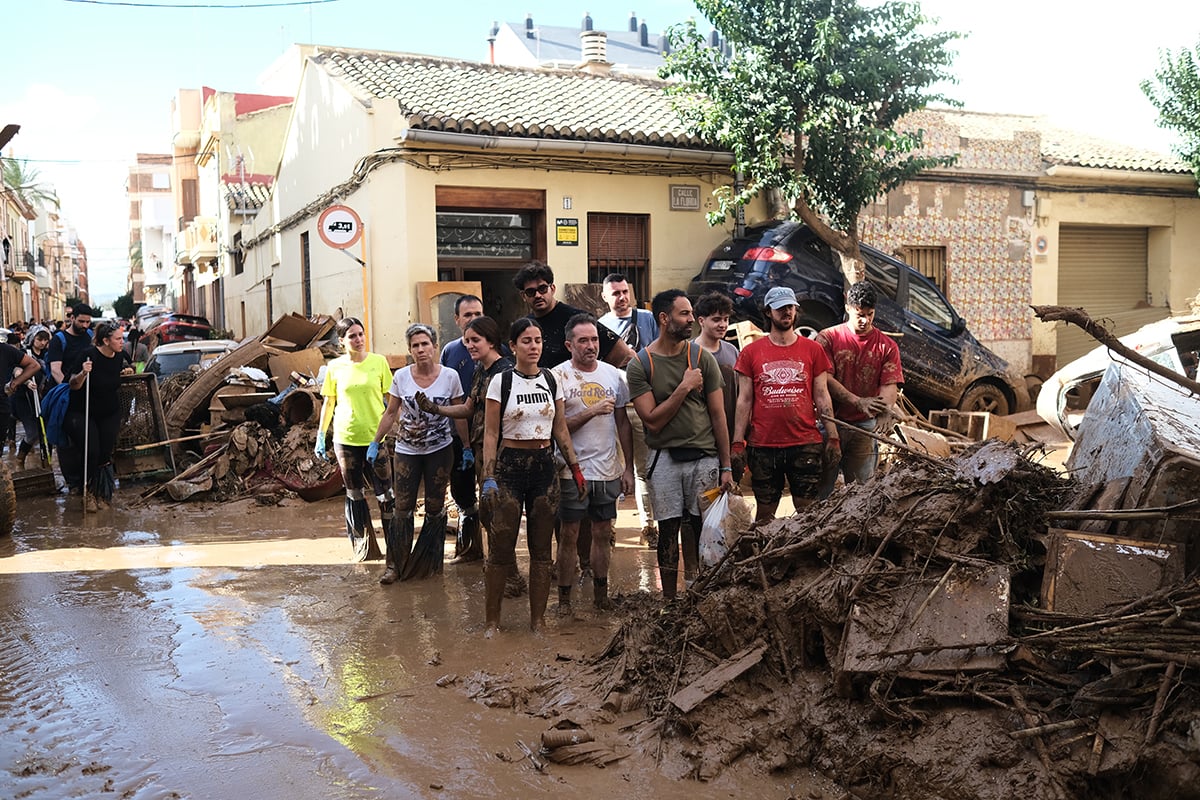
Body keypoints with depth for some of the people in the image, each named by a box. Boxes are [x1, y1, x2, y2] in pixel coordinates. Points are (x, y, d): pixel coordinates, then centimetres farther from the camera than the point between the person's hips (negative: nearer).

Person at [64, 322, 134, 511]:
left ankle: (102, 495, 15)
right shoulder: (89, 355, -19)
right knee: (92, 451, -17)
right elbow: (74, 385, -19)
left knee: (106, 453, 0)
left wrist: (125, 372, 2)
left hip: (110, 413, 5)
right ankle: (89, 492, 3)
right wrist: (83, 373, -36)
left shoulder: (118, 357, -1)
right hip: (83, 413, -5)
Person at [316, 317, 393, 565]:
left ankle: (395, 547, 10)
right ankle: (363, 547, 21)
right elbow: (328, 404, 11)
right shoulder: (335, 367, 2)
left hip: (376, 437, -1)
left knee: (386, 494, -1)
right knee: (354, 495, 9)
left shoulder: (379, 362, 0)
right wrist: (320, 436, 10)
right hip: (346, 439, 1)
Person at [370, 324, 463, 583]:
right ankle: (396, 564, 11)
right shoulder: (401, 377, -5)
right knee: (402, 509, 0)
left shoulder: (450, 376, -7)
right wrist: (375, 443, 4)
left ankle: (430, 562, 22)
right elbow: (391, 413, 6)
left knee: (435, 508, 8)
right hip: (407, 451, 1)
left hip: (440, 451, 0)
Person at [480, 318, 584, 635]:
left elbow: (560, 429, 12)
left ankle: (537, 621, 17)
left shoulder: (551, 380, 8)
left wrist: (576, 468, 6)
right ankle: (492, 622, 10)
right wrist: (488, 478, -11)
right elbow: (491, 434, -4)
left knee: (542, 550, 7)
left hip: (544, 466, 4)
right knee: (500, 550, -3)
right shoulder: (501, 382, -2)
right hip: (509, 466, -3)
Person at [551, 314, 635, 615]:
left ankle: (601, 592, 23)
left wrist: (628, 467, 7)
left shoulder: (614, 375, 6)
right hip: (573, 470, -4)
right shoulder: (558, 376, -7)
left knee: (603, 533, 11)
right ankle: (564, 597, 13)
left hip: (608, 469, 4)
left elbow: (623, 423, 10)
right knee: (570, 534, 3)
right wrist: (592, 411, -19)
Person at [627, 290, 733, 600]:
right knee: (668, 530, 5)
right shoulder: (639, 365, -2)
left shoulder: (703, 358, 3)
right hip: (664, 458, -1)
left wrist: (726, 467, 3)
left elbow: (718, 415, 4)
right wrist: (684, 388, -14)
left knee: (701, 528, 3)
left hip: (704, 457, 1)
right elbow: (653, 420, -8)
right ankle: (669, 601, 15)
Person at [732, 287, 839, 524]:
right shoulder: (751, 352, 6)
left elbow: (822, 396, 8)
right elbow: (744, 400, 6)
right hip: (763, 445, 0)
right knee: (764, 513, 7)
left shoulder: (813, 349, 8)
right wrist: (737, 444, 0)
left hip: (806, 444, 0)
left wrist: (832, 437, 1)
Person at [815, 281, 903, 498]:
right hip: (831, 424, -2)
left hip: (865, 426, 2)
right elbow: (826, 379, -7)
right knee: (821, 489, -1)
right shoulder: (828, 338, 2)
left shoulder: (887, 346, 7)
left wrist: (882, 412, -24)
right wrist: (859, 402, -20)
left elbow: (890, 386, -3)